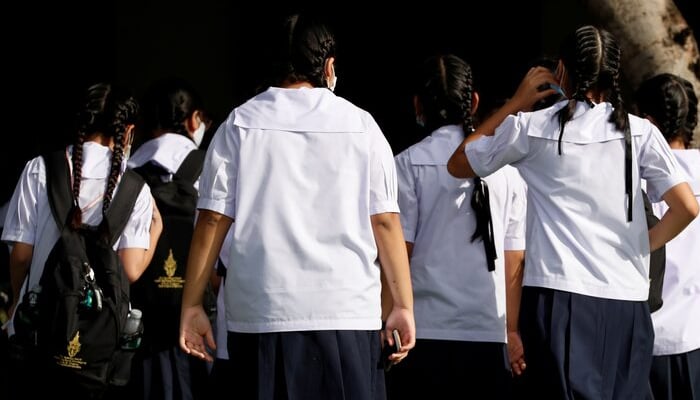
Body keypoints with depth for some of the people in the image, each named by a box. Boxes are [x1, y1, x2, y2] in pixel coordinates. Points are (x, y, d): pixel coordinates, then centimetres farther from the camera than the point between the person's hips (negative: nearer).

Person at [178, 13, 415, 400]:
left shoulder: (240, 124, 6)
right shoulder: (360, 125, 6)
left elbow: (212, 220, 1)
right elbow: (385, 221, 1)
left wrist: (192, 304, 5)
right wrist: (403, 306, 5)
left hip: (259, 313, 1)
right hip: (346, 311, -1)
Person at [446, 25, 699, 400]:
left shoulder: (530, 127, 4)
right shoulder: (640, 132, 5)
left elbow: (458, 165, 19)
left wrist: (515, 104, 22)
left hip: (558, 295, -2)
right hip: (627, 301, 2)